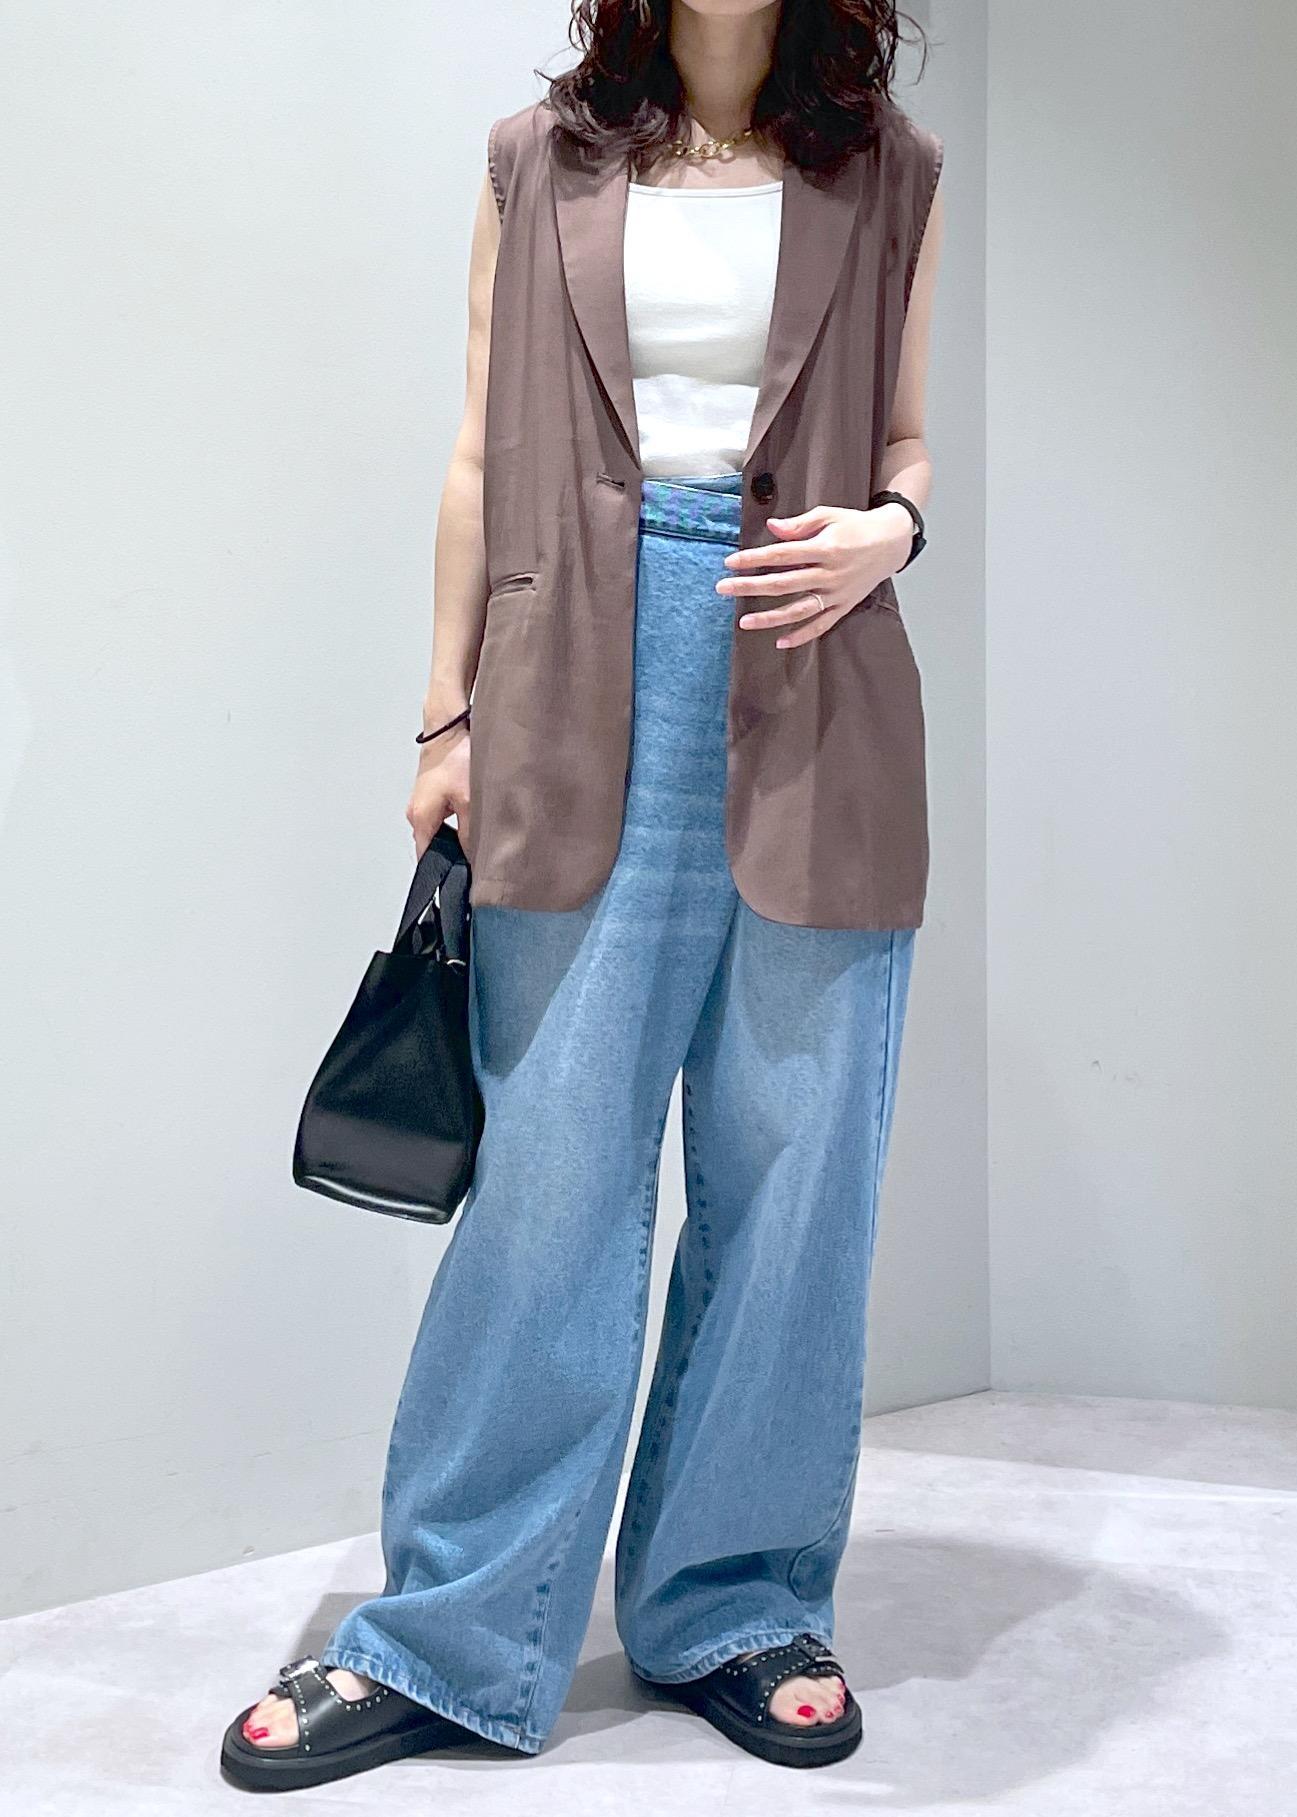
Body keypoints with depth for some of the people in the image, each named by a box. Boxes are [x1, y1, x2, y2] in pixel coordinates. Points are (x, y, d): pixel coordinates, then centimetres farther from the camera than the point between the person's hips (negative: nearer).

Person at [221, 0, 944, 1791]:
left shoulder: (890, 176, 12)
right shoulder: (542, 163, 11)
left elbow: (906, 444, 17)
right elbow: (485, 461, 10)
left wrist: (883, 531, -6)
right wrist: (449, 714, 6)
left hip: (812, 709, 1)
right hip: (587, 694, -1)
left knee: (791, 1168, 4)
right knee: (551, 1161, -2)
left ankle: (737, 1610, 20)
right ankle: (456, 1641, 11)